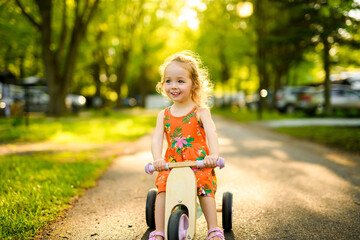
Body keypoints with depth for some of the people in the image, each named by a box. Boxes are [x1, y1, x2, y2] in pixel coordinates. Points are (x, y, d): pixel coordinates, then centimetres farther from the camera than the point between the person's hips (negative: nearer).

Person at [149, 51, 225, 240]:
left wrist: (213, 155, -37)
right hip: (172, 164, 2)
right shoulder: (164, 115, 8)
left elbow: (211, 133, -17)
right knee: (162, 190, -18)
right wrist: (157, 159, -25)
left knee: (205, 189, -21)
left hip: (199, 163, -2)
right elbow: (157, 139, -4)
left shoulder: (200, 111, -1)